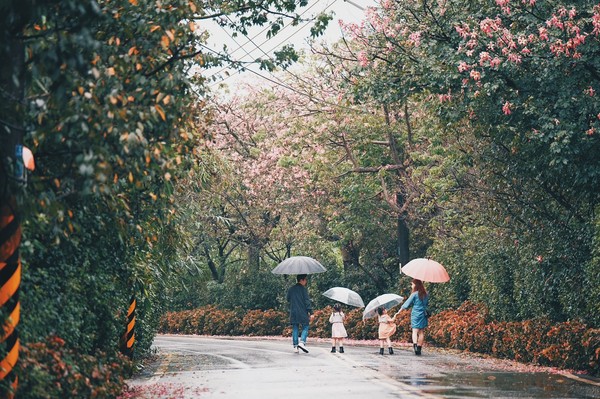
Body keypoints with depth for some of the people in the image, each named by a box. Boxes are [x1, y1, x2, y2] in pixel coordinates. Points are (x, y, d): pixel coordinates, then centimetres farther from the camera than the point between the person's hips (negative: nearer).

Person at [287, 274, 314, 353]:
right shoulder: (303, 289, -7)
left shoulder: (291, 289, 9)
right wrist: (311, 312, -10)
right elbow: (307, 301, -11)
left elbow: (288, 299, 20)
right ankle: (302, 342, -17)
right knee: (305, 327, 3)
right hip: (302, 312, -5)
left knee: (295, 329, 8)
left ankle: (295, 346, 4)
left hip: (293, 313, 5)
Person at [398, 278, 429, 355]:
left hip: (415, 314, -5)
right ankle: (419, 348, 9)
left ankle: (415, 344, -28)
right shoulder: (426, 294, 7)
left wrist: (399, 311, 4)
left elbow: (407, 304, -4)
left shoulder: (415, 294, -8)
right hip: (423, 314, 5)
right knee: (421, 332, 8)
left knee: (415, 331, -7)